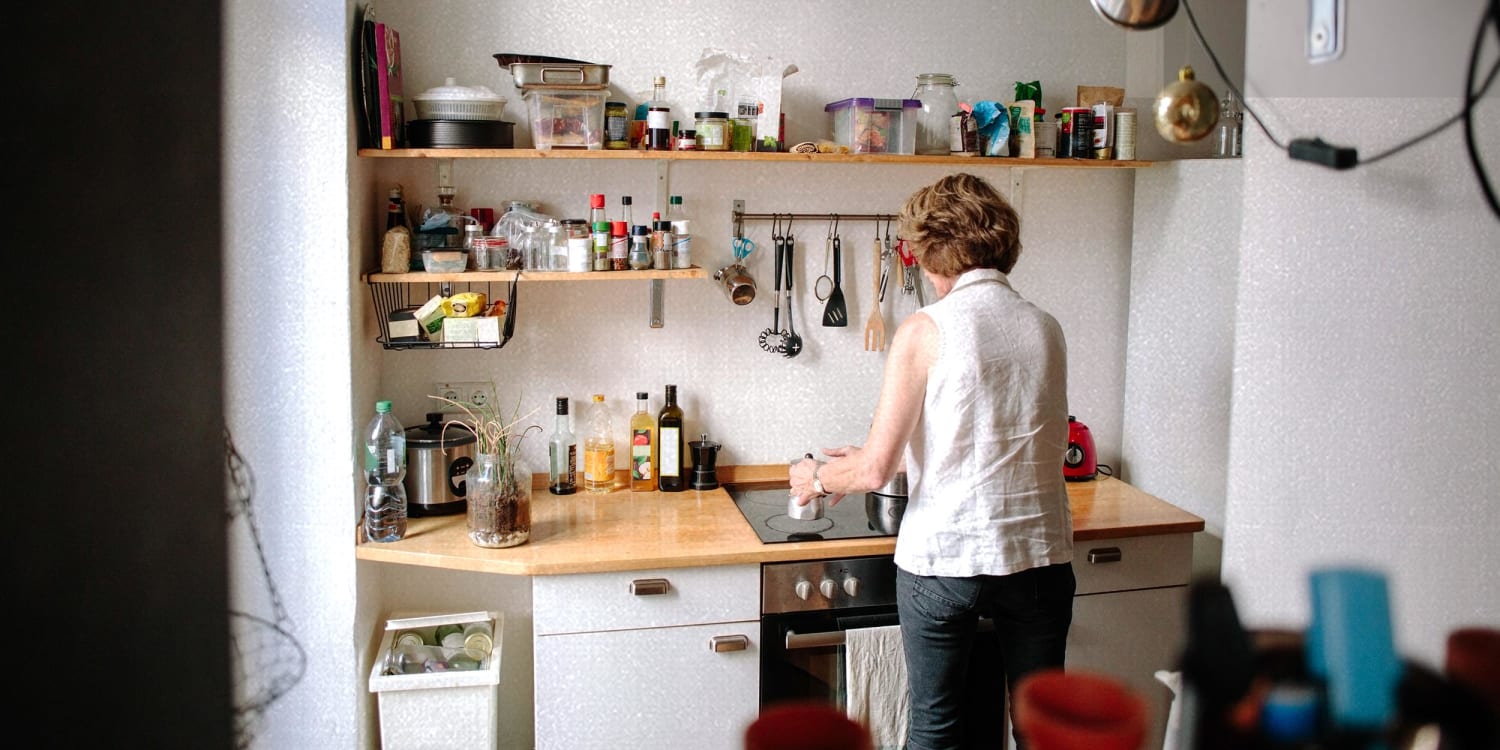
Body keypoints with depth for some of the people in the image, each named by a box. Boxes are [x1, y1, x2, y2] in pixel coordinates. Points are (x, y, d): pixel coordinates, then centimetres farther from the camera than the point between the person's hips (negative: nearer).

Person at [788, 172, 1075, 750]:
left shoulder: (925, 331, -10)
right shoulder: (1046, 329, 6)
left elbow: (875, 469, -11)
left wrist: (817, 477, 11)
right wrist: (882, 461, 24)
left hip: (943, 556, -4)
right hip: (1038, 556, 5)